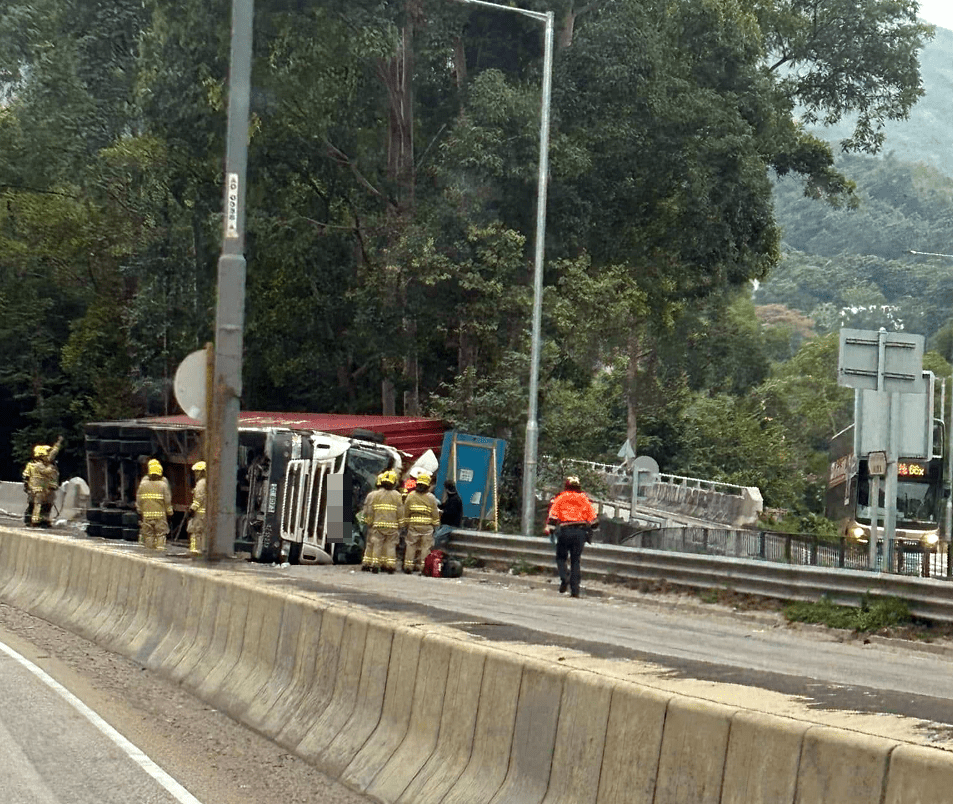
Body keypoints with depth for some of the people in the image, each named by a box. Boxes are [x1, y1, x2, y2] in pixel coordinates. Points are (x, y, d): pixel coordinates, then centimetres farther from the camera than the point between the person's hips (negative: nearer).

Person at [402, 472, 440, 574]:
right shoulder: (431, 498, -1)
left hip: (413, 526, 1)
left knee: (411, 546, 8)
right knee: (425, 547, 4)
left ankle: (408, 566, 6)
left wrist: (406, 524, 13)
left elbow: (406, 512, 4)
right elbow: (435, 514, 2)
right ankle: (421, 567, 2)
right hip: (427, 527, -1)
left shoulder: (410, 496, 1)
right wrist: (435, 524, 13)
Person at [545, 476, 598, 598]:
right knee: (575, 560, 7)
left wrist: (549, 530, -2)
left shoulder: (561, 498, 7)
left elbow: (553, 515, -3)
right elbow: (594, 519, 14)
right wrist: (589, 528, 29)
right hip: (581, 532, 2)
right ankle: (575, 590, 0)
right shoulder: (584, 499, 14)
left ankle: (564, 578, -14)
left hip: (565, 531, -2)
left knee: (561, 557, 13)